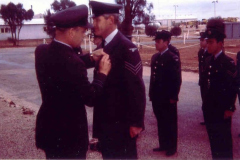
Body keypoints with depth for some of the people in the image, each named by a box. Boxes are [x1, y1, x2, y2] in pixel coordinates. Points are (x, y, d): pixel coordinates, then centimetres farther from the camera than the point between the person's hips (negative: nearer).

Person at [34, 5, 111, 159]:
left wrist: (90, 59, 7)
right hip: (68, 133, -8)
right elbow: (90, 98, -20)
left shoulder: (42, 51, -4)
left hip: (48, 129, 8)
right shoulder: (72, 62, -29)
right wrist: (103, 73, -8)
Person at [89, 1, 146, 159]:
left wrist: (136, 122, -17)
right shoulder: (104, 46, 8)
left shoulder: (126, 47, -17)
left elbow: (136, 88, -19)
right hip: (105, 118, 8)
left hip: (121, 120, -8)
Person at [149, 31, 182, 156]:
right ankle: (163, 144, 27)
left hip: (168, 97, -6)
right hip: (157, 96, 7)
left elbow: (177, 79, -12)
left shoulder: (173, 58, -11)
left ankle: (172, 147, 19)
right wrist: (151, 93, 11)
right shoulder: (154, 57, 10)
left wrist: (174, 97, -14)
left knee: (170, 122, 7)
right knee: (160, 121, 15)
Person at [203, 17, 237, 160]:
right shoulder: (209, 60, 8)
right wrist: (206, 103, 12)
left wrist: (230, 109, -15)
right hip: (209, 109, 7)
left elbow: (233, 88, -16)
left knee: (224, 141, 5)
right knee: (213, 139, 17)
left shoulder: (228, 62, -14)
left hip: (222, 111, -7)